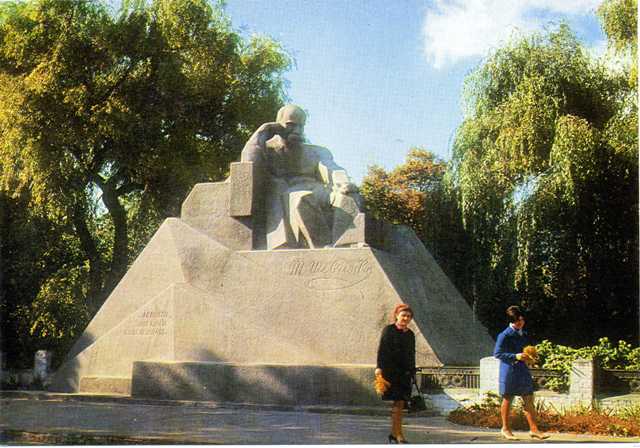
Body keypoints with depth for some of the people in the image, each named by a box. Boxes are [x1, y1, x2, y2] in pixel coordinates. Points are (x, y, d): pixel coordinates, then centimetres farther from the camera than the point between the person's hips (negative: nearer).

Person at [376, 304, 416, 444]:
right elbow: (382, 349, -8)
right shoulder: (388, 330, -2)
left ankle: (393, 433, 13)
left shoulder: (410, 334, 15)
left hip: (405, 372, 6)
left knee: (400, 403, 5)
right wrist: (379, 367, -18)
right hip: (391, 370, -6)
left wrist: (412, 372, 17)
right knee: (397, 402, -10)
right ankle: (398, 434, -8)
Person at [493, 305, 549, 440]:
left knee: (529, 400, 3)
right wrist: (515, 356, -22)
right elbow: (497, 353, -14)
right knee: (507, 400, 7)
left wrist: (528, 356, 3)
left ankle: (533, 429, 7)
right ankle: (505, 428, 20)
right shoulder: (504, 335, -12)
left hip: (523, 370, 7)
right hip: (509, 370, -6)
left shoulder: (523, 334, 11)